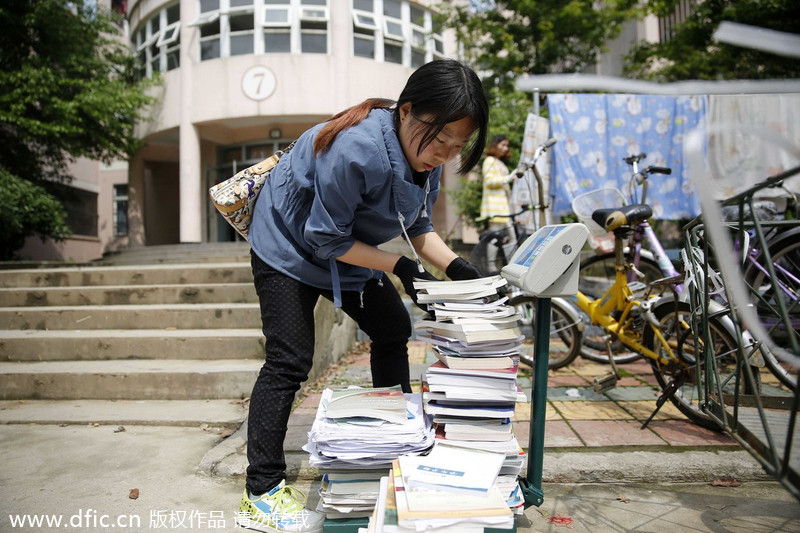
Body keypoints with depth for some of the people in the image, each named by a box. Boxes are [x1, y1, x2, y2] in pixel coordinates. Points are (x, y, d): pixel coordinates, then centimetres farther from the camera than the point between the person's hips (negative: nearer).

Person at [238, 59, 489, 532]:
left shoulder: (425, 155, -10)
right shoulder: (356, 148, -36)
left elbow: (418, 225, 0)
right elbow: (327, 239, -28)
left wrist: (455, 266, -16)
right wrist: (399, 266, -27)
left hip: (349, 249, 8)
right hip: (291, 246, -8)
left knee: (394, 330, 11)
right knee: (290, 361, -12)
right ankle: (261, 493, 1)